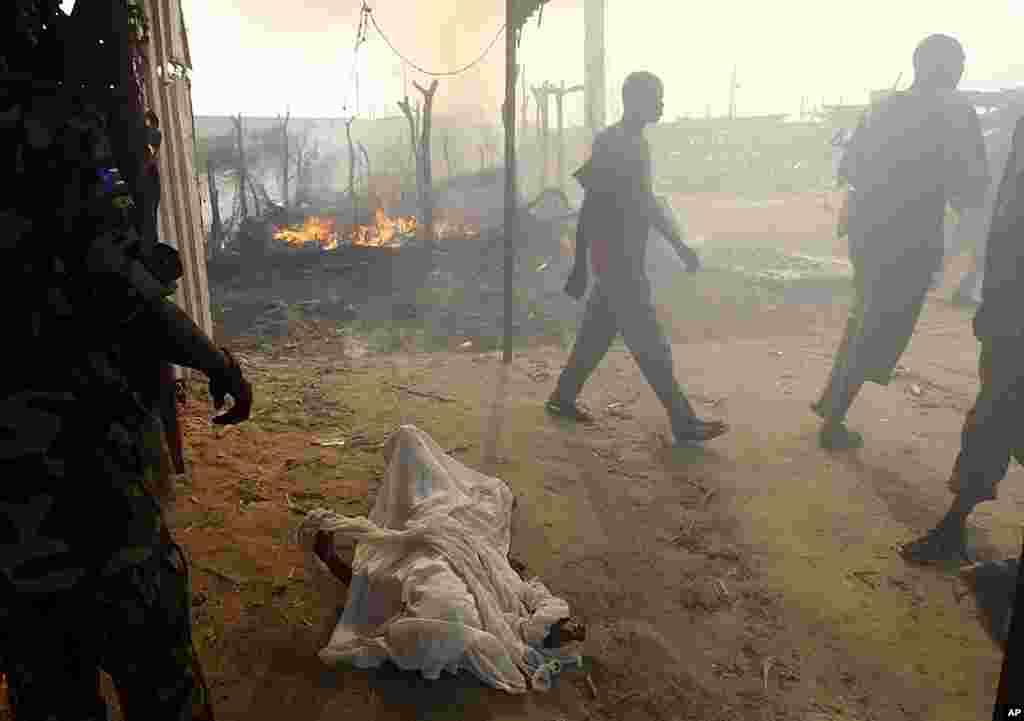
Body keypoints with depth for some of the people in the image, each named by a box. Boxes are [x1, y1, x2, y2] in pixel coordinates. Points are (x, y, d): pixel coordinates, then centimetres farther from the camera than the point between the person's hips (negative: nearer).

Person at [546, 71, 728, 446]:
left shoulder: (639, 144, 16)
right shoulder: (608, 144, -14)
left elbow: (646, 201, 23)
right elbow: (590, 207, -18)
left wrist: (679, 245, 23)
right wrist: (580, 266, -20)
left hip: (628, 259, 10)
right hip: (614, 259, -10)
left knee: (598, 330, 15)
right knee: (649, 343, -6)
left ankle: (563, 397, 26)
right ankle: (684, 422, 0)